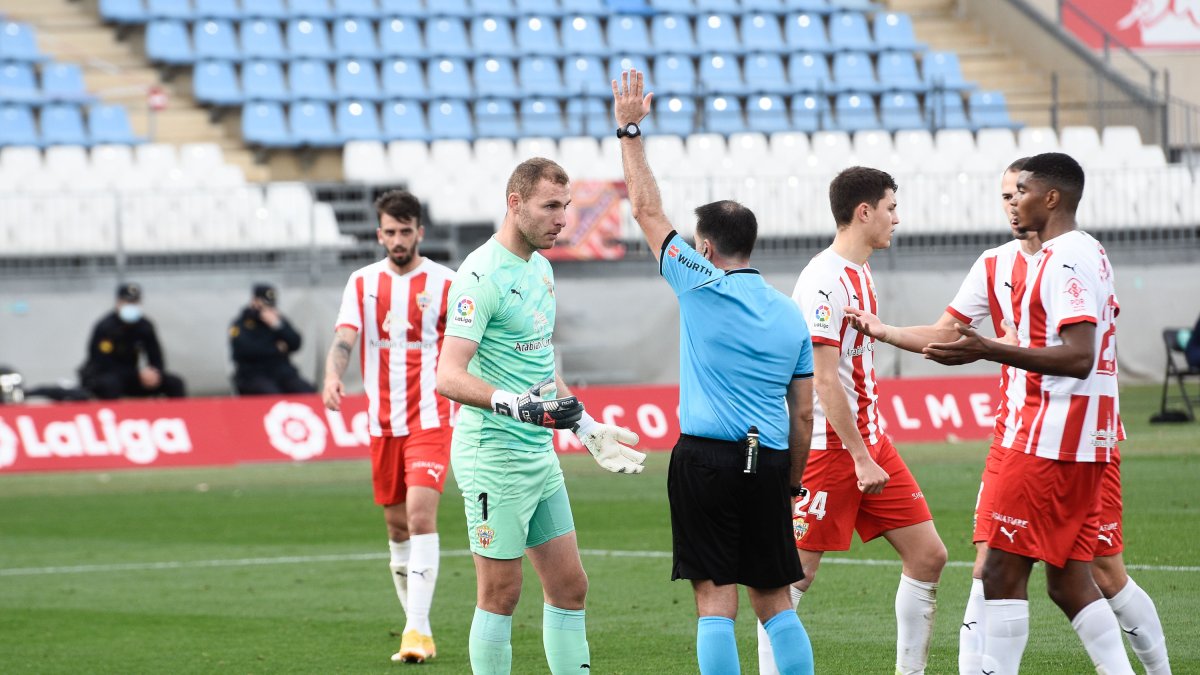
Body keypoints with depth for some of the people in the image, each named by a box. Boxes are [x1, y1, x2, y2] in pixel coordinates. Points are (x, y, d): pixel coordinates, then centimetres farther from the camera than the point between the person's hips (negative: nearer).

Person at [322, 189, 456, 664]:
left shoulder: (444, 284, -1)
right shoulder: (363, 282, 6)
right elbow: (345, 337, -7)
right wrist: (333, 374, -28)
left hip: (429, 418, -4)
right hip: (383, 423, 4)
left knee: (420, 514, -18)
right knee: (397, 525, 9)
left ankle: (418, 629, -20)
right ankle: (416, 627, 22)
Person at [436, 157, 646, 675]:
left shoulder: (540, 268, 13)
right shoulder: (481, 275, -16)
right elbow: (449, 377, -25)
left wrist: (587, 429, 26)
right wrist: (514, 403, -38)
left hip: (539, 453, 9)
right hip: (494, 453, -9)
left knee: (569, 587, 9)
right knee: (501, 594, -3)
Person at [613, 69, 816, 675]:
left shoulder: (701, 286, -3)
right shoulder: (789, 314, 11)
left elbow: (647, 210, 4)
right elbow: (803, 414, 13)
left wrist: (629, 129, 11)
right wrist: (793, 483, 21)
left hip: (706, 459, -4)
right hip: (768, 465, 5)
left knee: (716, 601, -5)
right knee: (776, 603, 9)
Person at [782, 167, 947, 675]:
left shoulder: (860, 276, 14)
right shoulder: (824, 281, -16)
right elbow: (824, 380, -20)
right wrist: (861, 457, -20)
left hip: (869, 441, 9)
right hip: (828, 446, -9)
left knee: (927, 556, 5)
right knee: (798, 572, -4)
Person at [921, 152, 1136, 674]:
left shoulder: (1065, 260, -15)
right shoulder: (1091, 253, 16)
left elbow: (1079, 356, -26)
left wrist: (989, 351, -30)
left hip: (1051, 440, -10)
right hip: (1089, 440, 10)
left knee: (1003, 569, -7)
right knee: (1067, 580, 11)